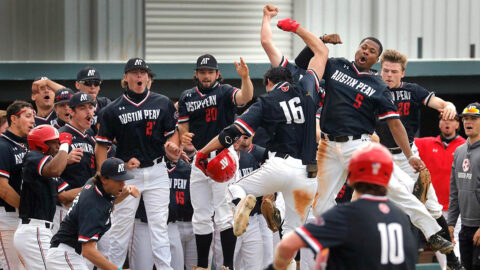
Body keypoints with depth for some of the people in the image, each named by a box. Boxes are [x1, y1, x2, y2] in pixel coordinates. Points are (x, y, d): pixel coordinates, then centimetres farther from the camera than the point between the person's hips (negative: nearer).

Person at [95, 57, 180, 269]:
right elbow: (102, 144, 2)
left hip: (156, 171, 1)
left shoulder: (162, 104, 7)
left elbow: (172, 132, 10)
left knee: (159, 225, -2)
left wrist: (172, 144, -14)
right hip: (126, 173, -1)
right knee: (121, 226, 1)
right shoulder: (113, 110, 2)